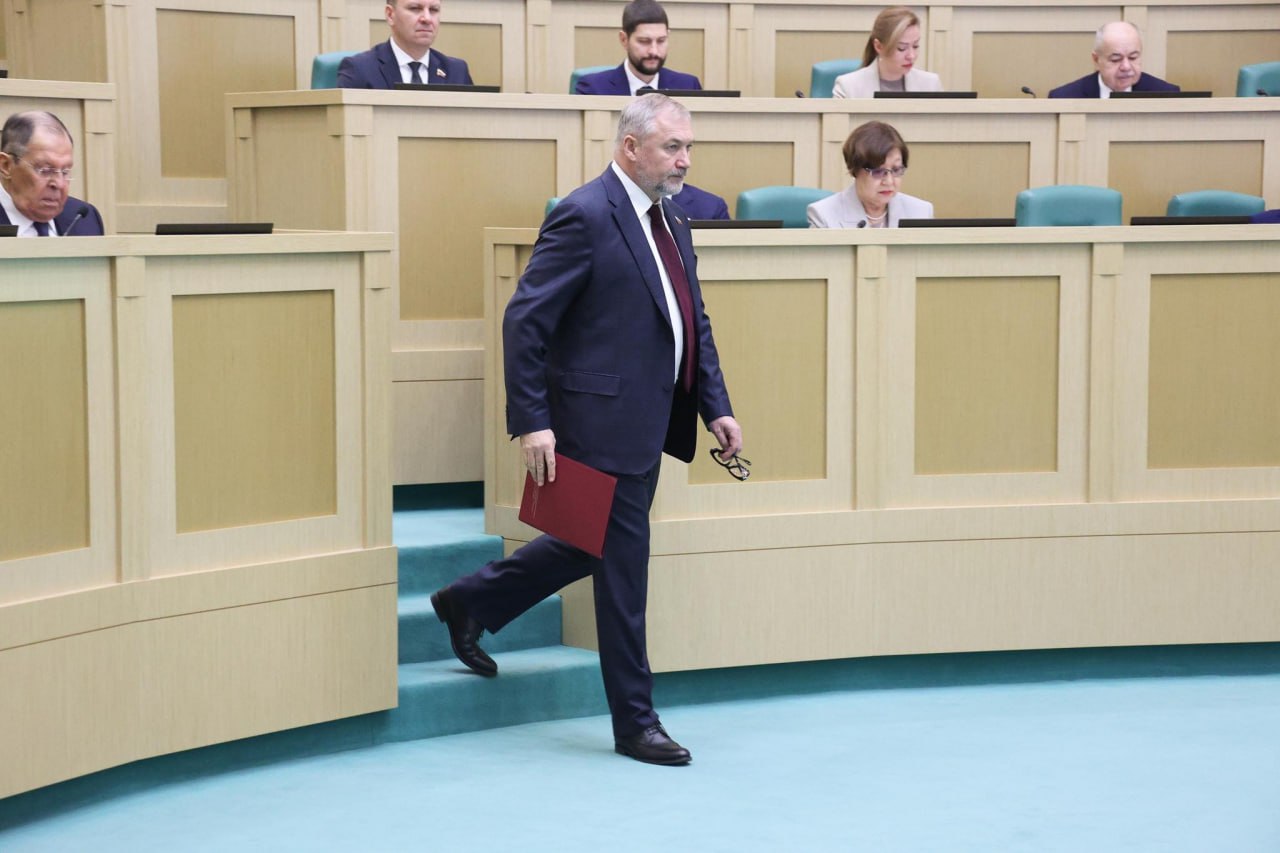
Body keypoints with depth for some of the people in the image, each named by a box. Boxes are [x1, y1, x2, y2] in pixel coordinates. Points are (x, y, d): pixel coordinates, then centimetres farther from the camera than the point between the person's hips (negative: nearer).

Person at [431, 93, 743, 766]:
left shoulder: (671, 223, 13)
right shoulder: (585, 216, -15)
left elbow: (694, 324, 19)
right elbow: (524, 320, -17)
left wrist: (715, 407, 9)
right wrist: (531, 421, -21)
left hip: (649, 420, 9)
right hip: (604, 418, -9)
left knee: (598, 545, 21)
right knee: (623, 569, -1)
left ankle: (470, 602, 39)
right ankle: (635, 723, 11)